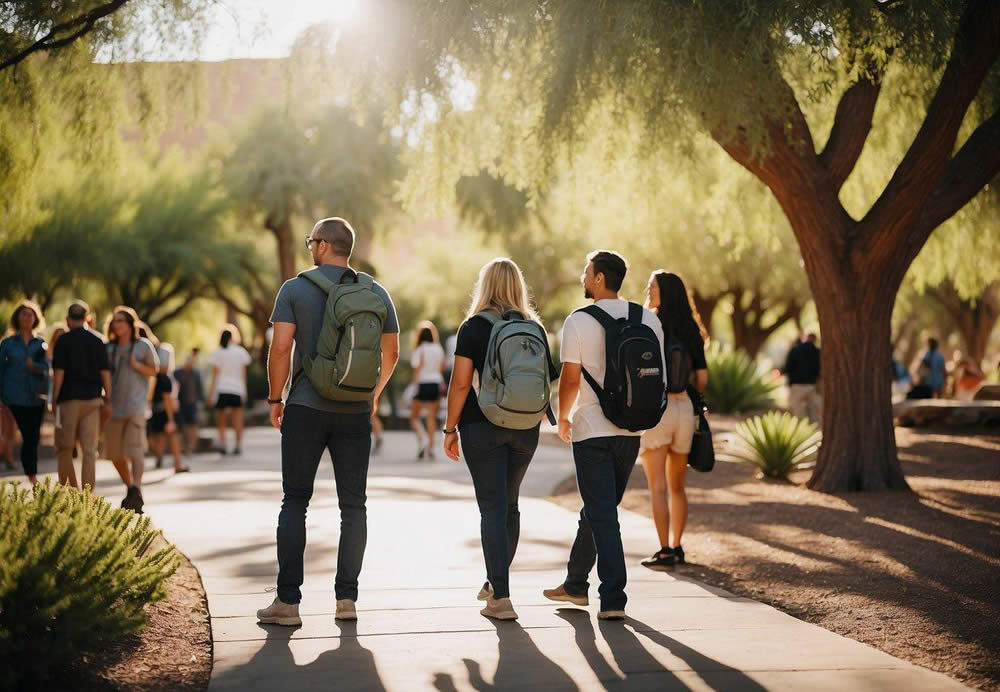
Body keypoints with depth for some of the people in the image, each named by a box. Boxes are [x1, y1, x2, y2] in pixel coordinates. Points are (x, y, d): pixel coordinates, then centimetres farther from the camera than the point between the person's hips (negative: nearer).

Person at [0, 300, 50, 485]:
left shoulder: (41, 343, 10)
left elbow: (46, 368, 2)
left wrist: (35, 366, -20)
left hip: (37, 396, 2)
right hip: (17, 397, -2)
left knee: (34, 437, 5)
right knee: (29, 436, -10)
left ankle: (32, 476, 19)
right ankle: (32, 477, -6)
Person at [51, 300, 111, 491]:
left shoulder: (63, 341, -3)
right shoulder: (97, 341, 7)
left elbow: (59, 373, -8)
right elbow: (105, 372, 4)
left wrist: (54, 399, -2)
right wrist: (107, 400, 6)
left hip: (69, 398, -3)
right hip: (92, 399, 3)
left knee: (64, 447, 9)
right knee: (89, 449, 2)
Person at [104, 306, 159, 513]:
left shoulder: (144, 345, 3)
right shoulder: (109, 349, 12)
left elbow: (153, 371, 7)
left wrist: (137, 366, -10)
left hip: (136, 405, -4)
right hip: (114, 406, 4)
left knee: (135, 449, -15)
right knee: (115, 453, 9)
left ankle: (136, 490, -24)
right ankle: (130, 489, 25)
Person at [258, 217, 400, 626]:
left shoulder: (296, 289, -4)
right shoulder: (377, 293, 6)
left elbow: (280, 349, -10)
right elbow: (391, 353, 9)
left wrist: (275, 399, 1)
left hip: (306, 408, -2)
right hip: (356, 413, 3)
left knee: (295, 502, 3)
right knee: (353, 505, 8)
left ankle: (288, 601, 1)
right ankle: (347, 599, 7)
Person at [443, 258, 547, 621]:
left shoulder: (474, 328, -7)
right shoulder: (533, 328, 6)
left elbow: (460, 384, -10)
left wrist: (450, 429, -3)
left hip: (484, 427, -4)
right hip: (526, 428, 4)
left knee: (492, 507, -3)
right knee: (510, 505, 17)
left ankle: (501, 597, -10)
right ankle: (495, 583, 31)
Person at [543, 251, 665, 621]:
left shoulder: (578, 321, -10)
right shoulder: (648, 319, 4)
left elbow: (570, 379, -9)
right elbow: (658, 376, 6)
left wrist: (563, 418, 7)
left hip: (592, 429, -5)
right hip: (630, 431, 5)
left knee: (602, 514, -3)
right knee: (598, 509, 19)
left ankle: (613, 599, -8)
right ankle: (576, 583, 32)